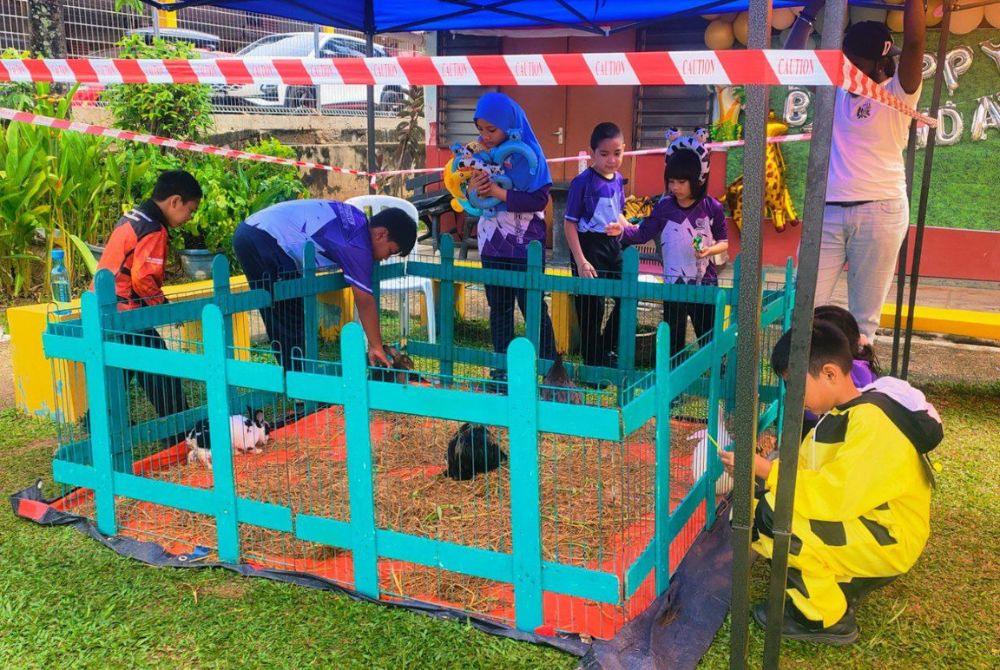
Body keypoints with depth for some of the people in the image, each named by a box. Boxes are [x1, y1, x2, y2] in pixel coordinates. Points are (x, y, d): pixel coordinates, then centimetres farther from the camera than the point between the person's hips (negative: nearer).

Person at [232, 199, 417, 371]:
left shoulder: (356, 219, 14)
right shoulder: (358, 245, -11)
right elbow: (365, 302, -7)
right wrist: (376, 347, 0)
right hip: (267, 241, -10)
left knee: (278, 323, 16)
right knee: (292, 323, -2)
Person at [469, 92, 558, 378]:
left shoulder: (528, 153, -13)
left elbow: (539, 199, -20)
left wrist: (499, 192, -24)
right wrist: (473, 189, -15)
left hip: (525, 244, -5)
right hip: (493, 242, 5)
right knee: (498, 306, 11)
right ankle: (502, 367, 22)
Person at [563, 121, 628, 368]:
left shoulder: (618, 180, 7)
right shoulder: (583, 182, -14)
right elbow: (569, 223, -13)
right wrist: (580, 261, -18)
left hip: (613, 245, 7)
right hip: (589, 246, -7)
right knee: (592, 307, 0)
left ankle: (608, 349, 27)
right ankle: (593, 362, 14)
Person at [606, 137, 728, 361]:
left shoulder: (712, 208, -5)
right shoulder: (664, 207, -2)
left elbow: (724, 241, 1)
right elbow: (644, 233, -1)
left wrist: (710, 249, -19)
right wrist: (623, 231, -17)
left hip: (706, 283, -1)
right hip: (674, 284, 1)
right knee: (673, 337, 10)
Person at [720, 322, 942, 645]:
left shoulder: (872, 421, -23)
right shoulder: (838, 415, 8)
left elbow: (835, 495, -29)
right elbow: (803, 469, 8)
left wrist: (765, 469, -27)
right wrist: (761, 465, -8)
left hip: (888, 543, -10)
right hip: (854, 525, 10)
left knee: (774, 513, -28)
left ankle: (829, 619, -9)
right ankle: (841, 587, 8)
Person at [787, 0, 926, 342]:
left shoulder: (898, 94, 3)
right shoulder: (835, 91, 16)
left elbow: (914, 42, -13)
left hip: (880, 213, -4)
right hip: (827, 213, 4)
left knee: (864, 316, 2)